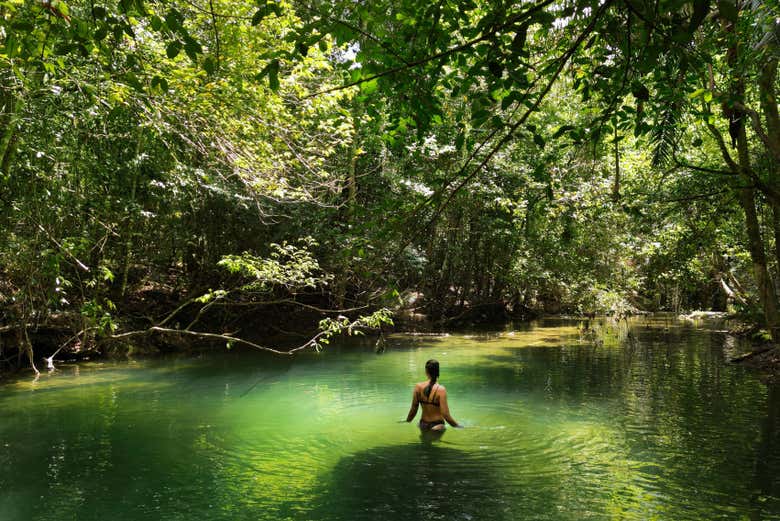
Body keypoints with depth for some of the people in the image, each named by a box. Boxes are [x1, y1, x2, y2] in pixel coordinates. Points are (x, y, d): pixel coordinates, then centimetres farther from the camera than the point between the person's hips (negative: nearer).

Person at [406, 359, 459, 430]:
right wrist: (458, 426, -2)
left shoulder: (418, 387, -4)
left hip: (423, 426, 4)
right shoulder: (441, 389, -13)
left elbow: (413, 409, 2)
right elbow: (445, 414, -14)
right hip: (437, 426, -4)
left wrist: (406, 421, 18)